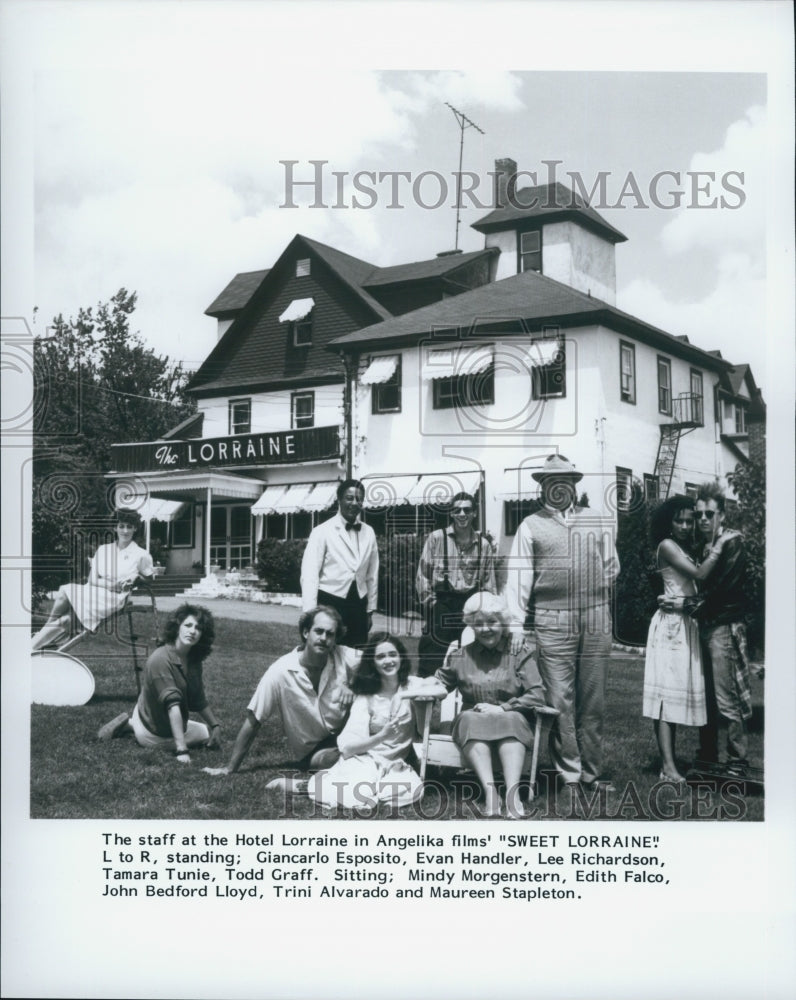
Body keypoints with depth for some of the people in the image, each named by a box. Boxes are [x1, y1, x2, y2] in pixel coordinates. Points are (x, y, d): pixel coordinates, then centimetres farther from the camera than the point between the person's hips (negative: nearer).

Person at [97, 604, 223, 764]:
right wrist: (181, 749, -37)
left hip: (175, 726, 8)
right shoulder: (160, 659, -29)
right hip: (153, 735, -8)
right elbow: (172, 705, -34)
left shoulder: (194, 661, -4)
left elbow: (199, 701, 8)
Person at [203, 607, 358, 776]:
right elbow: (253, 722, -12)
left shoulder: (345, 657, -12)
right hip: (313, 751, -4)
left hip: (344, 733, 4)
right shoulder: (280, 673, -17)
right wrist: (230, 769, -10)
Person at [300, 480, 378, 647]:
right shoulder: (322, 532, -6)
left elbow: (372, 575, 13)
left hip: (358, 604, 4)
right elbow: (309, 575, -8)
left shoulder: (368, 533, 7)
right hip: (329, 603, -4)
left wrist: (370, 609, 13)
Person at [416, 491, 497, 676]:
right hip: (441, 604, -2)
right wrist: (430, 602, -3)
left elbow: (489, 582, 10)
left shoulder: (484, 544, 7)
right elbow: (423, 575, 1)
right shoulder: (436, 538, -1)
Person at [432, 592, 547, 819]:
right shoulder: (462, 655, 12)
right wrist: (446, 665, -12)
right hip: (472, 721, 1)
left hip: (511, 718, -1)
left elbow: (537, 696, -5)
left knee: (510, 720, -34)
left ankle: (512, 792, -48)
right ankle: (490, 790, -47)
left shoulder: (519, 654, 5)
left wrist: (502, 708, -15)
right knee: (471, 720, -32)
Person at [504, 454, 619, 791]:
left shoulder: (596, 521, 14)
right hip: (553, 624, -3)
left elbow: (611, 567, 20)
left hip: (596, 623, 3)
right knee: (560, 701, -3)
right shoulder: (531, 526, 5)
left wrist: (588, 593, 7)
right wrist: (516, 623, -8)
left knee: (593, 701, 7)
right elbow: (518, 576, -1)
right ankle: (569, 774, 4)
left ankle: (591, 771, 15)